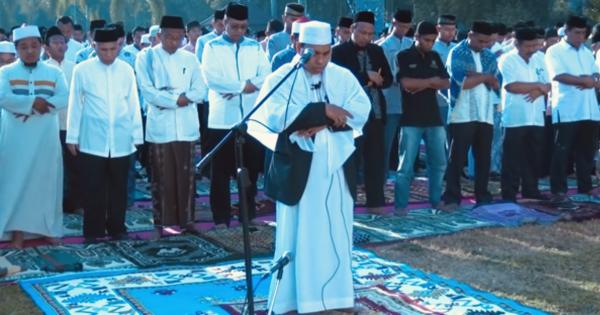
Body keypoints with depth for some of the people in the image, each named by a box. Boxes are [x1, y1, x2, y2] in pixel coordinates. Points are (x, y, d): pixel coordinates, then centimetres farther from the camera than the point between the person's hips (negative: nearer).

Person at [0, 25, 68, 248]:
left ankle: (48, 227, 16)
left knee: (46, 180, 6)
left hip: (45, 138, 1)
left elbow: (65, 98, -7)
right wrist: (34, 101, -20)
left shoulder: (54, 72, 7)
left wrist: (35, 107, -18)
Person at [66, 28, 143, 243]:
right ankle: (93, 231, 12)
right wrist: (72, 137, 4)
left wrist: (137, 136, 7)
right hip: (92, 142, -2)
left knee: (118, 188, 10)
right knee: (93, 189, 3)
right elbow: (75, 105, 3)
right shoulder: (82, 70, -2)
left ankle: (117, 228, 21)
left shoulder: (126, 70, 3)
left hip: (121, 142, 2)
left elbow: (133, 104, 7)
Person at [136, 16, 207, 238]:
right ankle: (162, 222, 9)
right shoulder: (146, 58, 1)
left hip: (186, 126, 3)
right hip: (160, 126, -3)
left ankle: (186, 219, 16)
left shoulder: (190, 59, 10)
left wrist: (184, 98, -13)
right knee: (162, 177, 1)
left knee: (186, 176, 7)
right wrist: (176, 99, -13)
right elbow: (148, 92, -8)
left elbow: (200, 92, 5)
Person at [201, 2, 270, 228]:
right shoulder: (212, 47, 2)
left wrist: (235, 89, -14)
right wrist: (243, 86, -12)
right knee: (220, 171, 2)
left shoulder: (255, 47, 10)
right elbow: (210, 77, -11)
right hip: (222, 119, -2)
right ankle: (221, 218, 9)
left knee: (251, 168, 9)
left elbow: (266, 76, -2)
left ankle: (249, 214, 20)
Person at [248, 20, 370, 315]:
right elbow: (274, 116, -21)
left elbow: (362, 110, -6)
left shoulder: (344, 77, 6)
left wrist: (326, 122, -20)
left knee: (337, 233, 9)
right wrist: (323, 110, -22)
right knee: (298, 234, 2)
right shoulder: (281, 78, -5)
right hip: (298, 169, -3)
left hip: (335, 167, 4)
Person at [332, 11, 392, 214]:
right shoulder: (338, 52, -4)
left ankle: (375, 202, 17)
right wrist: (366, 78, -14)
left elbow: (388, 79, 11)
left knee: (376, 160, 8)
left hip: (375, 114, 5)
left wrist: (374, 81, -9)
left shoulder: (377, 51, 13)